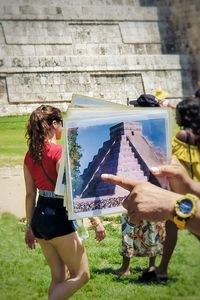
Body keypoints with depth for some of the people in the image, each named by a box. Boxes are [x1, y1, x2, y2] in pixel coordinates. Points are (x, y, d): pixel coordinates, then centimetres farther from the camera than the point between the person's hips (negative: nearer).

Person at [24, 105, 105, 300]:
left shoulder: (30, 155, 7)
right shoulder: (59, 151, -15)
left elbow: (30, 194, 11)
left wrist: (30, 226, 18)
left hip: (39, 217, 8)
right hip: (58, 217, -8)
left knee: (59, 277, 18)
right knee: (81, 275, 5)